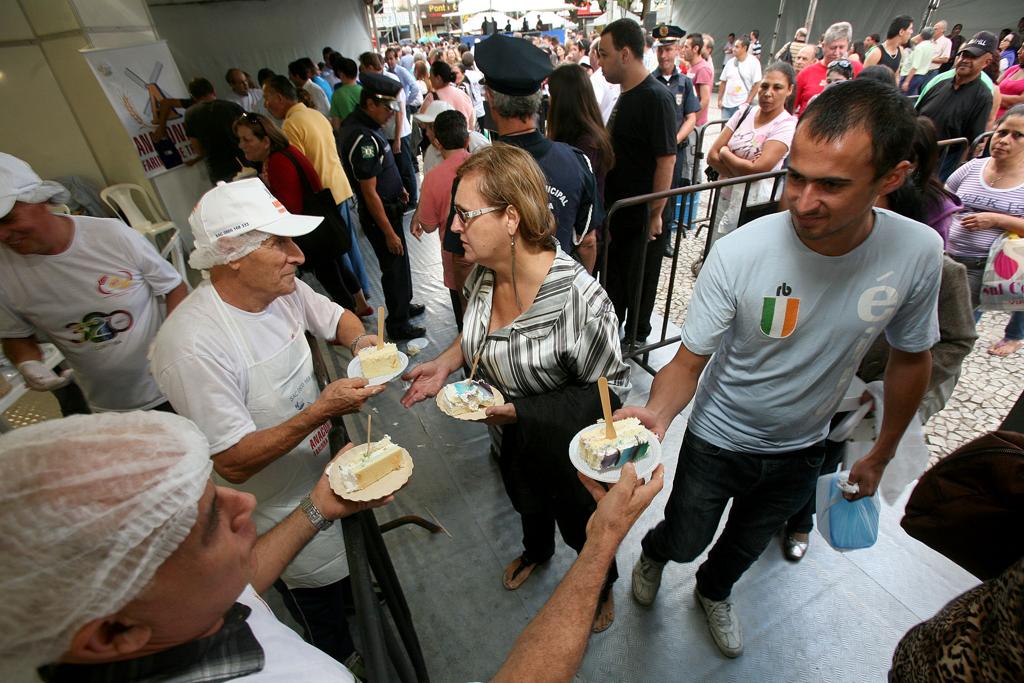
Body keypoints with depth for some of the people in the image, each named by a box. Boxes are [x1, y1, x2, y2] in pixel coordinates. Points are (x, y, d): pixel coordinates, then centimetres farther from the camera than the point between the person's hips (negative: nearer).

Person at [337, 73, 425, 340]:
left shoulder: (357, 122, 4)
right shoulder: (363, 138, -27)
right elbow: (370, 193, -26)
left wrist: (396, 187, 20)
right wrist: (389, 232, -22)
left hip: (388, 208, 10)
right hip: (379, 215, -10)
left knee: (399, 263, 24)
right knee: (394, 268, 4)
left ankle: (404, 305, 44)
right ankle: (398, 325, 20)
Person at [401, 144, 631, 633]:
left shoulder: (578, 297, -38)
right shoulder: (485, 271, -15)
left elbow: (610, 389, -26)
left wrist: (520, 410, -32)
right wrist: (445, 364, -12)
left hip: (565, 450, -6)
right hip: (511, 442, 6)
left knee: (580, 524, 25)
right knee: (526, 502, 35)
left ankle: (603, 585, 61)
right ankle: (537, 551, 71)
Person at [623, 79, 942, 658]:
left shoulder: (919, 253, -19)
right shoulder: (738, 253, -30)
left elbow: (912, 356, -2)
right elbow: (689, 361, -22)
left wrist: (882, 456, 6)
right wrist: (657, 413, -43)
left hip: (802, 449, 3)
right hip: (718, 441, -3)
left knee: (747, 545, 28)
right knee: (686, 541, 19)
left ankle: (714, 592, 62)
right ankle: (654, 553, 58)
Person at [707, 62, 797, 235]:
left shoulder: (787, 125, -10)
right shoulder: (745, 112, 4)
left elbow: (757, 170, -21)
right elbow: (712, 155, -3)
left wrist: (725, 153, -8)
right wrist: (742, 171, -15)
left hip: (752, 203, -5)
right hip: (724, 196, 5)